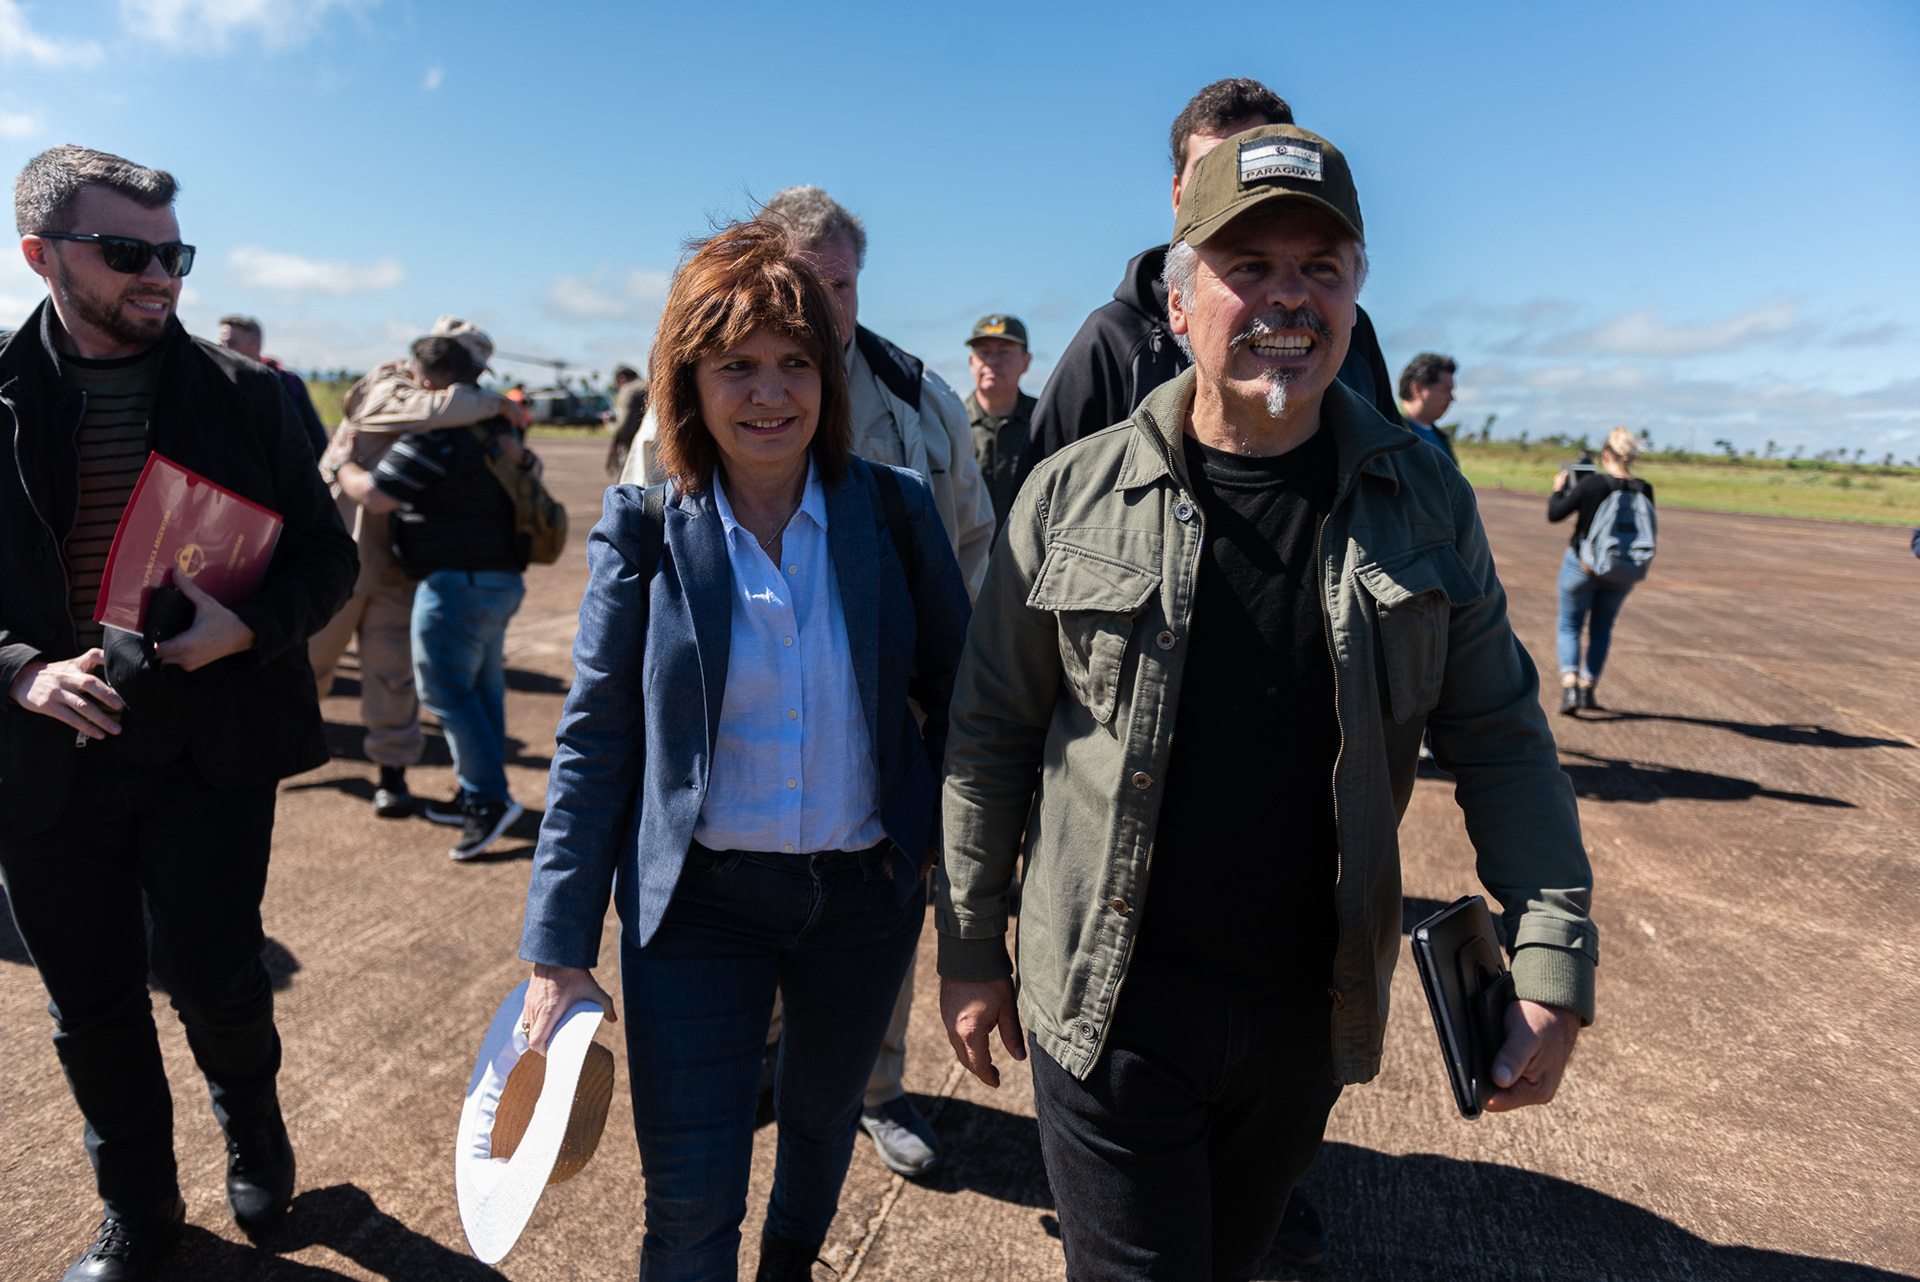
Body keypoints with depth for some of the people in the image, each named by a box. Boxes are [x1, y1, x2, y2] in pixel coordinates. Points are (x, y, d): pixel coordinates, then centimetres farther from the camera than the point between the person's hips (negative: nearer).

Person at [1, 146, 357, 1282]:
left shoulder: (244, 394, 0)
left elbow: (327, 557, 3)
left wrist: (247, 628, -15)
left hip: (210, 750, -1)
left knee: (210, 973, -6)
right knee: (92, 1009, 13)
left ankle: (252, 1119, 30)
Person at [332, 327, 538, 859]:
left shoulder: (434, 433, -14)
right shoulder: (493, 425, 13)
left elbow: (376, 496, -14)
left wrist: (343, 466, 5)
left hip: (457, 580, -9)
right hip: (501, 576, 9)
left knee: (445, 687, -4)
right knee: (482, 688, 13)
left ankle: (490, 796, -6)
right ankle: (478, 798, 20)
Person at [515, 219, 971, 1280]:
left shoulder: (895, 511, -8)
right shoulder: (643, 533, -9)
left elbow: (958, 694, 3)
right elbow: (595, 745, -6)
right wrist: (559, 953, -6)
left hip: (866, 893, 2)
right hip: (699, 902, -2)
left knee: (822, 1113, 26)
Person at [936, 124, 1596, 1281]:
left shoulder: (1425, 500, -4)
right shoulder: (1071, 497, -9)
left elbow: (1500, 735, 1)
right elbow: (992, 735, -3)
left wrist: (1554, 962, -5)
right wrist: (972, 951, 1)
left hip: (1312, 1013, 3)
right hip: (1109, 1008, -2)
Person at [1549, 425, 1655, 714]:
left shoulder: (1591, 483, -19)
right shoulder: (1644, 491, -7)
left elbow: (1555, 514, -12)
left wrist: (1559, 488, 4)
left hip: (1582, 564, -3)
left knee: (1569, 627, 10)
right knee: (1602, 629, 19)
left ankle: (1569, 686, -7)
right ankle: (1588, 689, 22)